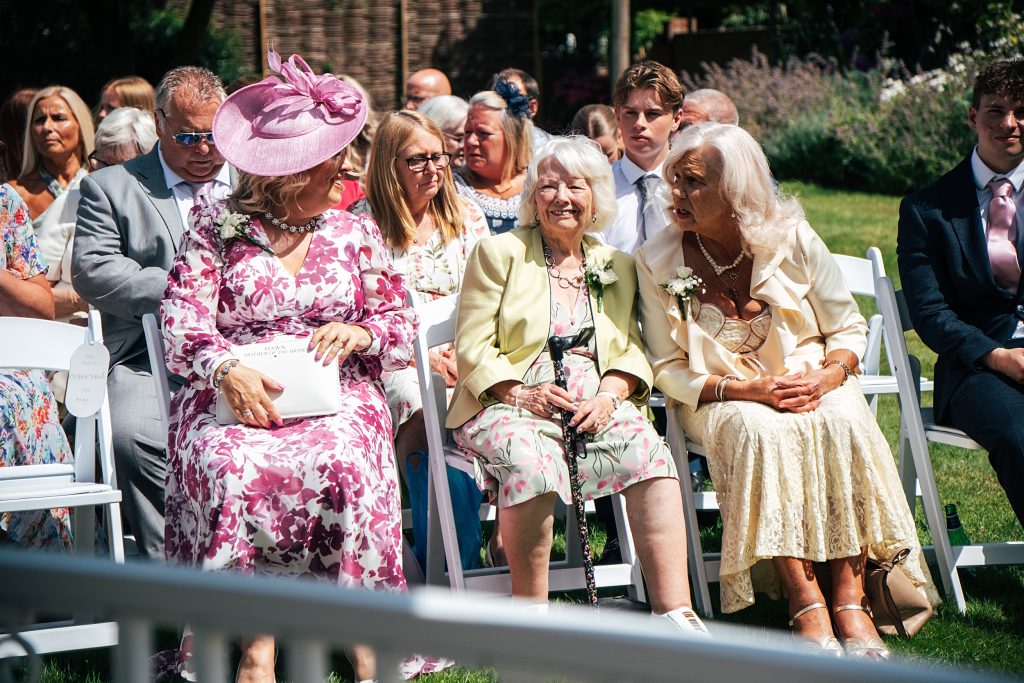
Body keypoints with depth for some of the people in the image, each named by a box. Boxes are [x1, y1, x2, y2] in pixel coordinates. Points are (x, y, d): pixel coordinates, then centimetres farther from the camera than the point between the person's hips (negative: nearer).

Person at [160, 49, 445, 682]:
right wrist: (227, 369, -23)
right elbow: (184, 318, -2)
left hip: (334, 395, 1)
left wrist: (359, 334, -11)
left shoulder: (354, 232, 15)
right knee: (232, 466, -36)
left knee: (344, 462, -34)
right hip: (235, 393, -1)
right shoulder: (216, 225, 7)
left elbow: (402, 324, 13)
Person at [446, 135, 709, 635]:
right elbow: (472, 348, 1)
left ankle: (675, 612, -33)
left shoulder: (616, 267, 20)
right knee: (532, 462, -38)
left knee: (647, 448, -28)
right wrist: (522, 394, -16)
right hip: (508, 406, -3)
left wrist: (609, 396, -8)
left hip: (595, 405, 3)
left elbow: (629, 351, 14)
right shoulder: (499, 252, 8)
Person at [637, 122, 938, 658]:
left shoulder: (793, 240, -3)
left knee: (844, 422, -33)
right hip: (718, 400, -1)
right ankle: (805, 603, -35)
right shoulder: (657, 262, -5)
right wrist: (745, 389, -18)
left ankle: (850, 598, -30)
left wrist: (826, 377, -18)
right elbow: (668, 369, -2)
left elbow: (849, 327, 4)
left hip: (809, 386, 1)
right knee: (759, 430, -36)